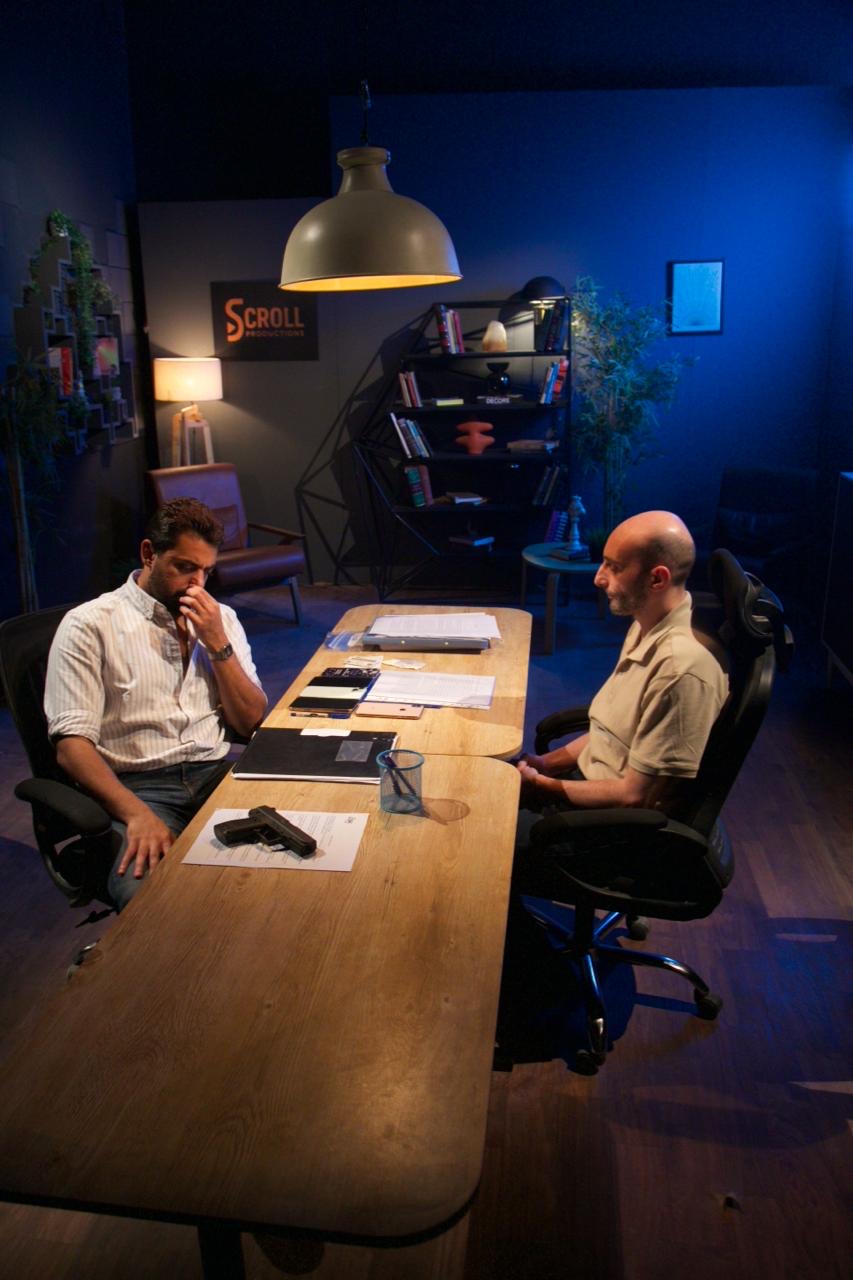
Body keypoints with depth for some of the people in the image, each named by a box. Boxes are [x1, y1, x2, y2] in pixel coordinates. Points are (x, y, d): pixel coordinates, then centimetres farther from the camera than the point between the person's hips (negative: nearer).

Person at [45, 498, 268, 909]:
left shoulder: (219, 618, 15)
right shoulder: (89, 625, 0)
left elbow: (250, 722, 10)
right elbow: (72, 744, -10)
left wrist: (218, 644, -4)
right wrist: (137, 813, -25)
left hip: (216, 773, 5)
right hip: (137, 785, -5)